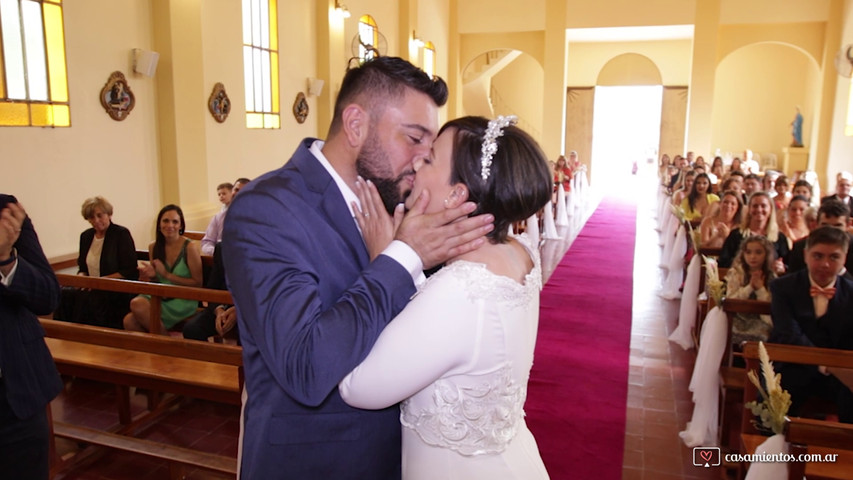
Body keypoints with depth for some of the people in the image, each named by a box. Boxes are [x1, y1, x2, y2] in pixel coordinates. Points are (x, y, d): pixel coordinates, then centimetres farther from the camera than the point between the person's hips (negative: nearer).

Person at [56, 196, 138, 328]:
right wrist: (81, 277, -1)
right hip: (91, 289, 6)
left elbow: (129, 271, -8)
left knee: (84, 299, -33)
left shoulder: (122, 234, -4)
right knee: (62, 295, -24)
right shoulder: (86, 236, 15)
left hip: (116, 291, -5)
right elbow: (82, 267, 23)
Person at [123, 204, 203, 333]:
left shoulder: (190, 247, -8)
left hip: (183, 302, -4)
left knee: (137, 304, -25)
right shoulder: (153, 247, 8)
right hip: (160, 298, 5)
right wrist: (151, 276, -4)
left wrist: (167, 274, -12)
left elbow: (197, 283, -8)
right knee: (129, 321, -24)